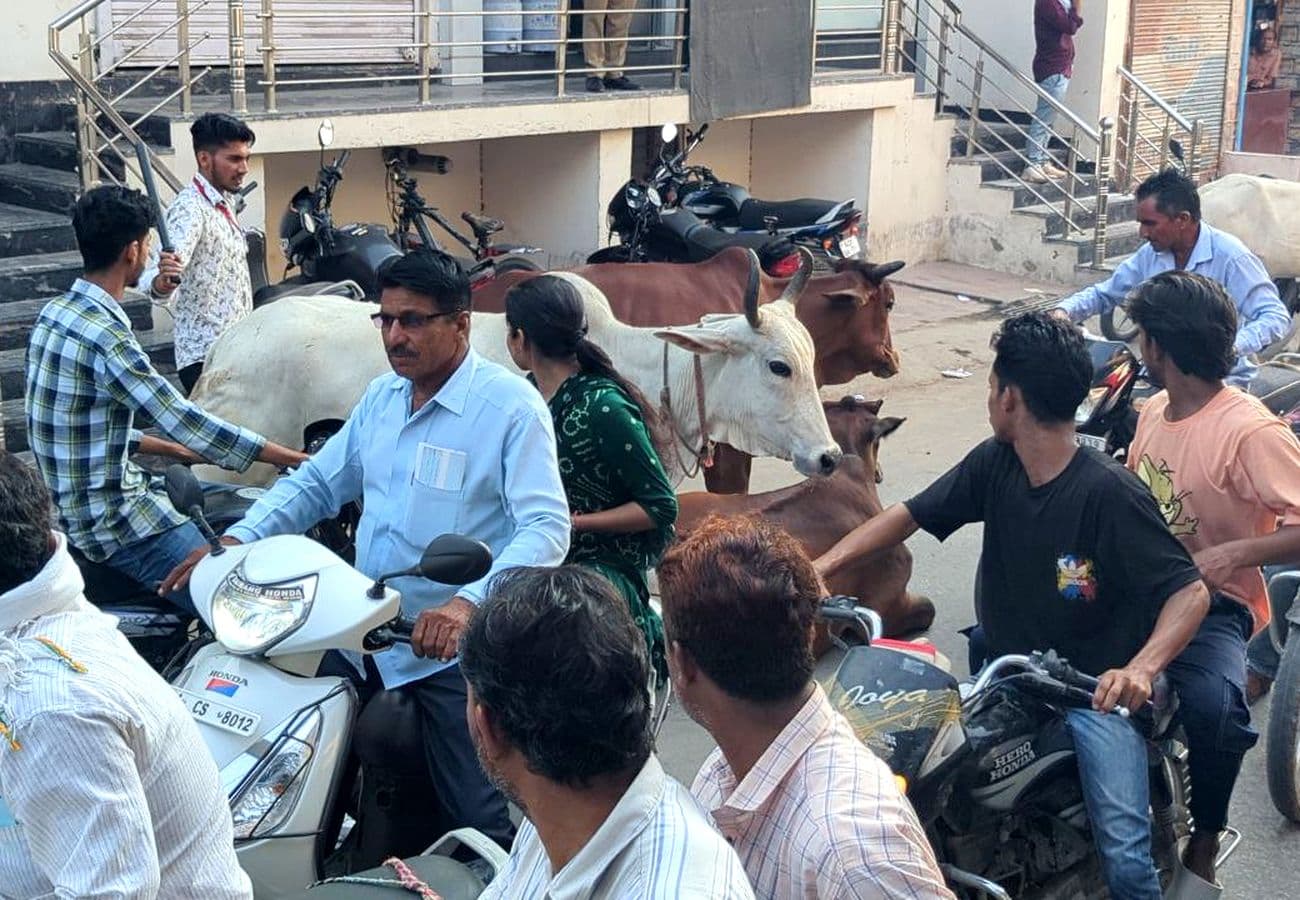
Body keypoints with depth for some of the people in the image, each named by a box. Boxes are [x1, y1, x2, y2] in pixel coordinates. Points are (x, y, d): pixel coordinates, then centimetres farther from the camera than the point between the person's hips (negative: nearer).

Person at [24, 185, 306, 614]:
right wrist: (294, 459, -17)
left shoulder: (55, 313, 8)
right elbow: (184, 422, -23)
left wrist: (176, 450, 17)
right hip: (113, 520, -10)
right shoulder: (106, 338, -23)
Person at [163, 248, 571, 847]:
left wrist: (469, 603, -36)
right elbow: (317, 482, 18)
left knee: (478, 822, -4)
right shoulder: (382, 397, 13)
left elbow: (546, 529, -21)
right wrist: (236, 541, 1)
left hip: (453, 649, -7)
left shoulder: (511, 405, -11)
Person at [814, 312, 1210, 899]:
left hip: (1096, 691, -6)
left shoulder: (1108, 492, -19)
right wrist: (823, 566, -8)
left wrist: (1141, 668, -38)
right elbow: (909, 515, 6)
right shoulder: (993, 465, 0)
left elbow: (1190, 591, -21)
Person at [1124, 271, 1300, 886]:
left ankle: (1203, 848, -8)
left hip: (1212, 604, -8)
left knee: (1212, 707, -37)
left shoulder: (1250, 432, -19)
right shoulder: (1155, 410, 7)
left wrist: (1236, 553, -34)